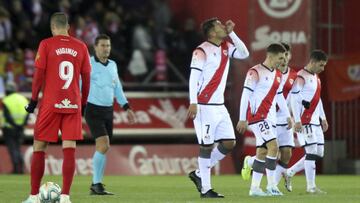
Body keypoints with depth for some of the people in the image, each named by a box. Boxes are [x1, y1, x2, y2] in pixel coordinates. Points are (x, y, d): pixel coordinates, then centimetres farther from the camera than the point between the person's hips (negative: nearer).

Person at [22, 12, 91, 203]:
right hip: (73, 105, 2)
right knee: (69, 149, -1)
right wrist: (83, 103, 18)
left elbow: (39, 74, -5)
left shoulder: (46, 44, -2)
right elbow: (86, 78, 8)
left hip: (50, 104, -2)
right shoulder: (81, 47, 7)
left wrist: (33, 100, 2)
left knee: (39, 148, 7)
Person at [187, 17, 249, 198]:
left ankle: (199, 174, 17)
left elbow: (244, 54, 13)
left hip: (219, 106, 8)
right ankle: (205, 189, 2)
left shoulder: (225, 47, 12)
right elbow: (193, 77, -16)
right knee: (207, 146, -5)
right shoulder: (202, 51, -11)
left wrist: (231, 33, 5)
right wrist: (193, 103, -24)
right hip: (205, 107, -8)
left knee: (229, 143, 5)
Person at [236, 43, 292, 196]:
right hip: (257, 115, -9)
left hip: (269, 117, 9)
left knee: (263, 151, 7)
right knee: (273, 146, -17)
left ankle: (254, 188, 12)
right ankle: (271, 185, -13)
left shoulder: (278, 75, 14)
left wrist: (288, 116, 20)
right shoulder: (255, 73, -11)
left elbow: (280, 97, 23)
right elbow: (246, 95, -13)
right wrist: (242, 119, -16)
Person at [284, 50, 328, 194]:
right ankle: (311, 186, -5)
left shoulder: (316, 77, 17)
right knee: (312, 151, -10)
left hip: (315, 121, 9)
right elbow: (294, 99, -16)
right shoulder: (301, 77, -12)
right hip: (304, 121, -9)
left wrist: (323, 118, 21)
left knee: (319, 153, 9)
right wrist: (297, 121, -21)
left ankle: (289, 173, 19)